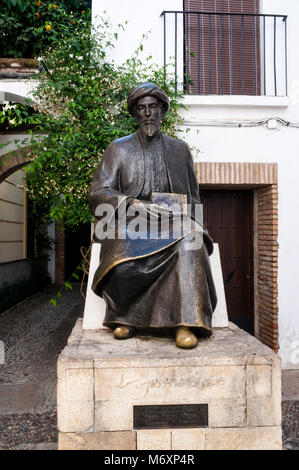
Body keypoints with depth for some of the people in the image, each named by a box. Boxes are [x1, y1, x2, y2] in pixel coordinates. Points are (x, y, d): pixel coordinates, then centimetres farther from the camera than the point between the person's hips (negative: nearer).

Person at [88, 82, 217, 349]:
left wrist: (183, 215, -2)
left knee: (188, 242, -35)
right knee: (124, 263, -35)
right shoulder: (119, 149, 14)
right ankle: (124, 316, -8)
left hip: (173, 222, 2)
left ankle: (186, 323, -33)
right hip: (130, 224, -1)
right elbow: (97, 192, 3)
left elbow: (193, 197, 22)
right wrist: (135, 204, -13)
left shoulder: (179, 149, 20)